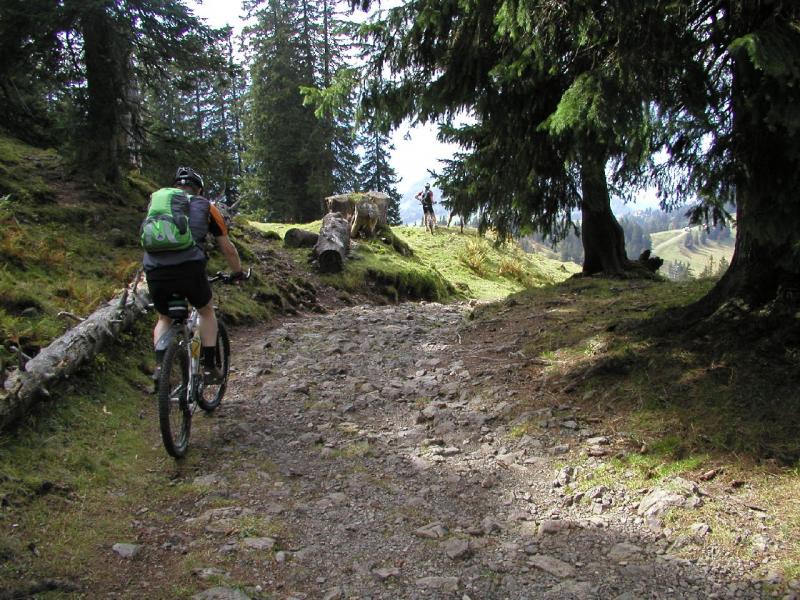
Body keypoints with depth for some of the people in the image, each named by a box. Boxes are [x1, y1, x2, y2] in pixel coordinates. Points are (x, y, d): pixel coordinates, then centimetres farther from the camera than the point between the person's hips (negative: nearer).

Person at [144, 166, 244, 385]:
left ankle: (159, 366, 10)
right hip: (189, 267, -2)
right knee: (207, 312, 26)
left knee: (164, 319, 29)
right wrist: (238, 273, 42)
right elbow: (228, 248, 25)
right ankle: (209, 368, 20)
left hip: (154, 271, 3)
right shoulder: (205, 207, 20)